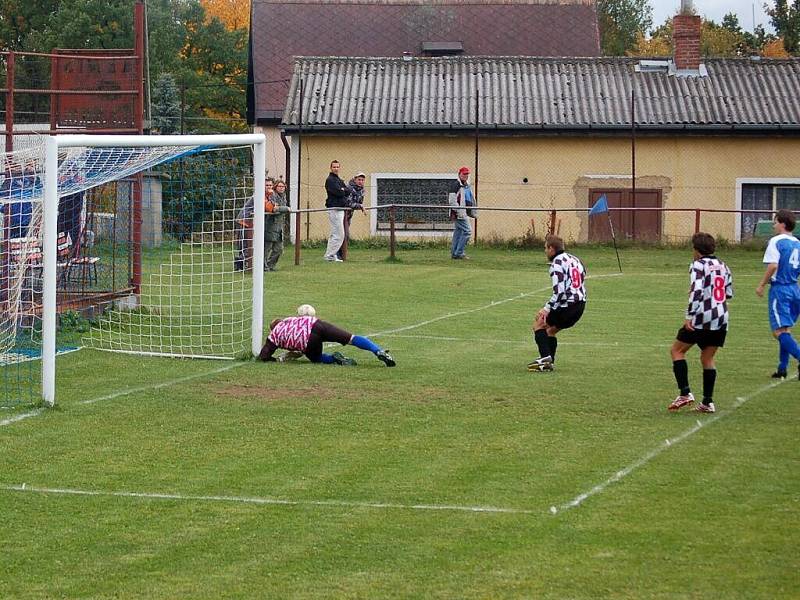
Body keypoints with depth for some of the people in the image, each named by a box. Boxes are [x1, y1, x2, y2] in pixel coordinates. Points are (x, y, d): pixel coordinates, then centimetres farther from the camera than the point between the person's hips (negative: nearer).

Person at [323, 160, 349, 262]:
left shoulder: (340, 180, 20)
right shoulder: (330, 180, -9)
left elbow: (348, 192, 10)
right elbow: (339, 192, -20)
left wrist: (342, 190, -6)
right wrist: (343, 191, -1)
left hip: (340, 209, 10)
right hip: (334, 209, -10)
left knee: (334, 234, 13)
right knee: (339, 235, -12)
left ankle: (330, 255, 18)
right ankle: (330, 255, -10)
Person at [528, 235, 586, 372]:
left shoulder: (557, 264, -10)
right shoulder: (575, 260, 17)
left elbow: (559, 291, -20)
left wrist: (547, 308, -14)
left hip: (567, 305, -9)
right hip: (580, 305, 9)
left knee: (538, 324, 3)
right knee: (550, 330, 22)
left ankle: (545, 357, -11)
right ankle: (549, 363, 16)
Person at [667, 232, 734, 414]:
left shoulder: (698, 265, -8)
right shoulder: (722, 266, 12)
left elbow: (696, 291, -19)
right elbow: (729, 293, 16)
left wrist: (689, 316, -19)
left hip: (702, 318, -7)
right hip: (721, 320, 7)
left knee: (677, 350, 7)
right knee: (708, 358, 15)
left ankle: (685, 393, -6)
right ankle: (708, 402, 10)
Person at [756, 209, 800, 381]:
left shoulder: (776, 241, -10)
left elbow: (773, 265, -19)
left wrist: (762, 285, -11)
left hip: (779, 289, -7)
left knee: (779, 331, -9)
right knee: (785, 329, 16)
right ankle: (782, 369, 17)